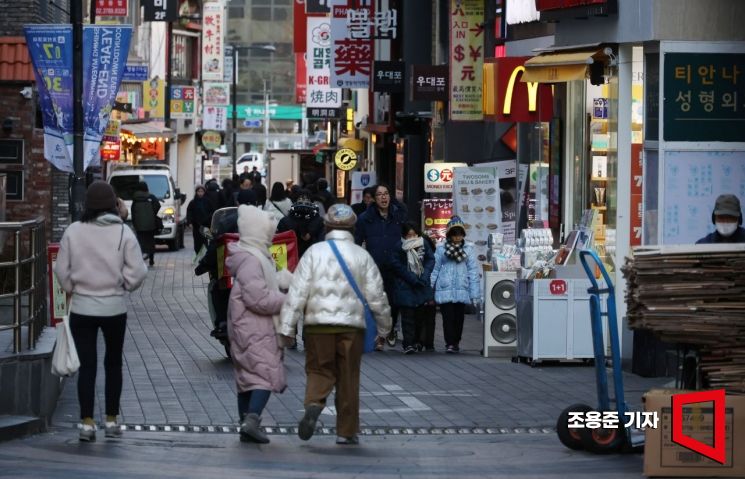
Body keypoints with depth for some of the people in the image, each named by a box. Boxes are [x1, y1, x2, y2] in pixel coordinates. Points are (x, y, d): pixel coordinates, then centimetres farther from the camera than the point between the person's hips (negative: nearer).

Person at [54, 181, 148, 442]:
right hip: (114, 307, 0)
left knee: (87, 365, 5)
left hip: (82, 307, 0)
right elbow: (137, 272, -10)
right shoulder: (123, 232, -9)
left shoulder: (74, 231, -7)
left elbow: (62, 270, -3)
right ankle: (111, 421, 19)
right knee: (113, 363, 15)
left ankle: (87, 423, 0)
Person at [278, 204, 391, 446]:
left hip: (318, 324, -1)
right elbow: (376, 296, 5)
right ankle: (346, 431, 14)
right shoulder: (362, 256, 3)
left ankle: (313, 404, -20)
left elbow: (298, 291, -5)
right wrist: (383, 327, 18)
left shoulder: (314, 252, -1)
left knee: (319, 371, 10)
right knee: (348, 378, 9)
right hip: (352, 325, 1)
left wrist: (287, 327, -3)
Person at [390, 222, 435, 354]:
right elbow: (397, 266, -10)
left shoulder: (424, 244, 2)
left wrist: (424, 277, -10)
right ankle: (408, 344, -9)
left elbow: (431, 260, 3)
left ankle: (417, 341, 20)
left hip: (423, 285, 4)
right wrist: (413, 279, -14)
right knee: (407, 315, -7)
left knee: (421, 314, 8)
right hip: (405, 286, -4)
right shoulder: (399, 247, -9)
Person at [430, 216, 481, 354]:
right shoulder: (441, 249, 3)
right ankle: (449, 343, -4)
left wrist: (475, 293, -2)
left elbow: (473, 271, 2)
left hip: (462, 290, 1)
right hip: (445, 290, -1)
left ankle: (456, 342, 22)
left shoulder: (468, 249, 3)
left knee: (459, 317, 8)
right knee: (448, 317, -6)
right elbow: (435, 269, 6)